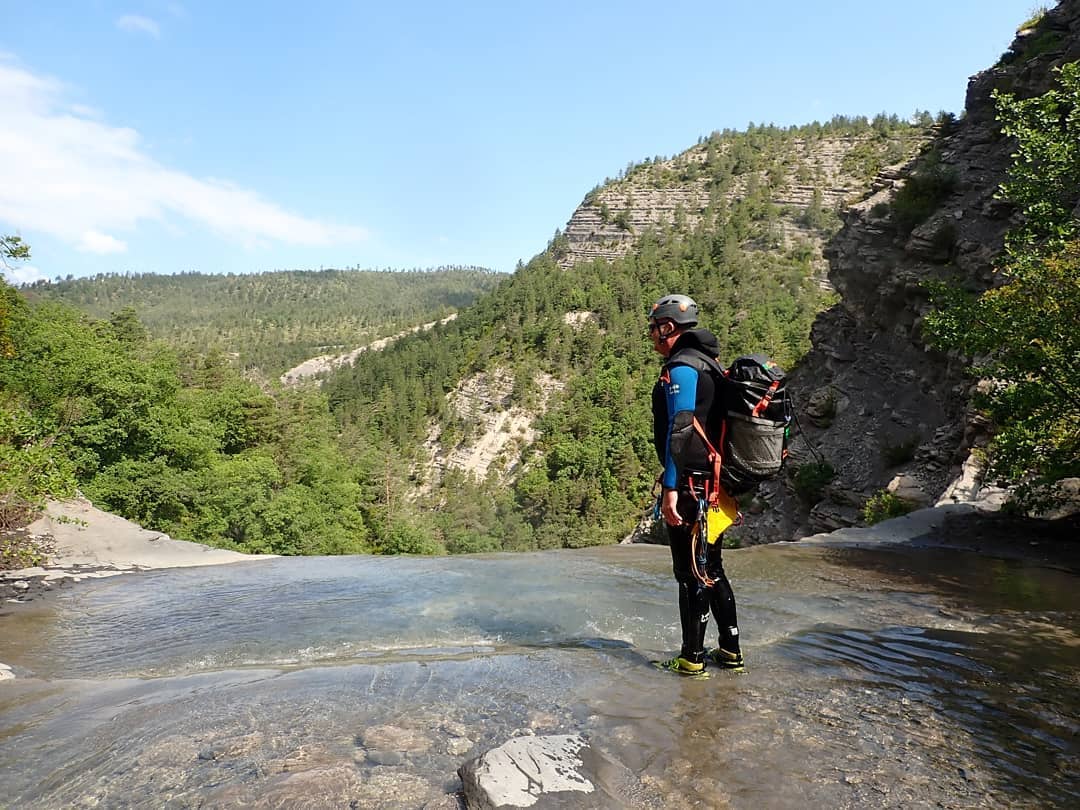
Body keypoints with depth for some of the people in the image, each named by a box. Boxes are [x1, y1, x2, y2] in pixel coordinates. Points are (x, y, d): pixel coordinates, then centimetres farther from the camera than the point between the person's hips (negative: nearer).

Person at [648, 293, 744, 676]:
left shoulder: (680, 367, -13)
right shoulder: (707, 364, 18)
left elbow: (680, 430, -22)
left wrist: (670, 488, -22)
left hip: (688, 485, -9)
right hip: (713, 482, 10)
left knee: (691, 572, 0)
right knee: (710, 568, 17)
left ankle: (692, 658, 10)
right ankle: (730, 651, 25)